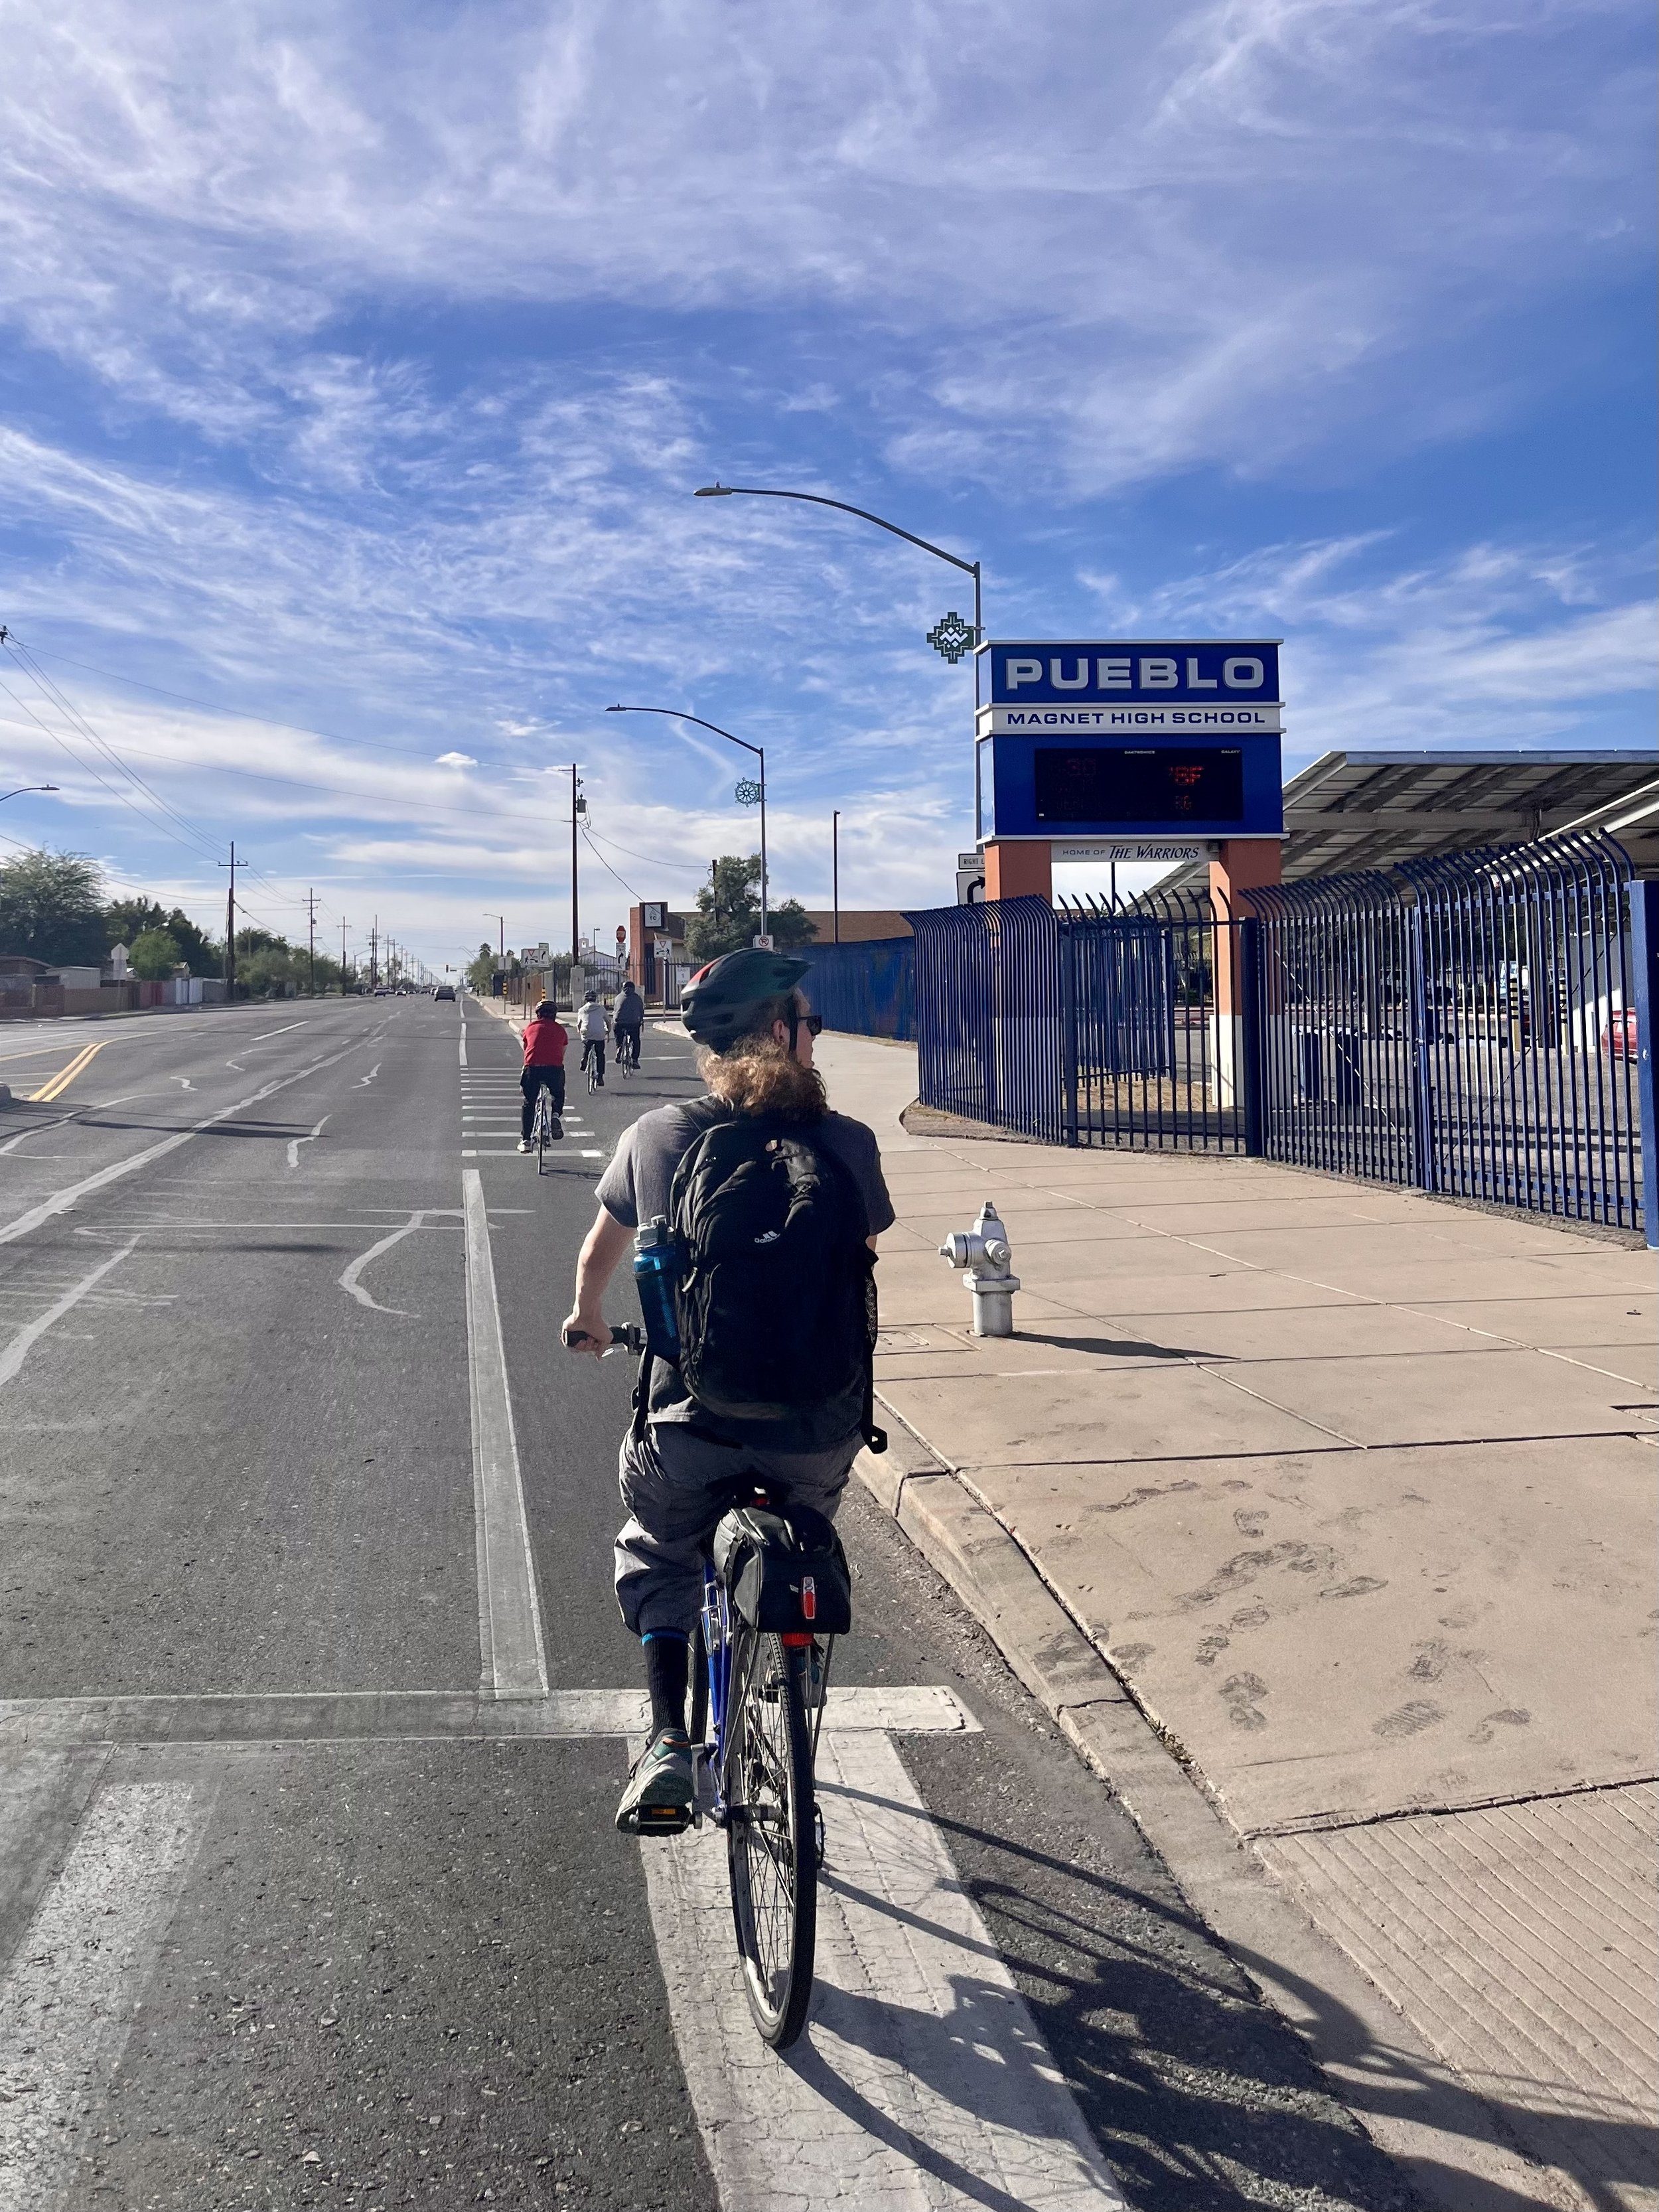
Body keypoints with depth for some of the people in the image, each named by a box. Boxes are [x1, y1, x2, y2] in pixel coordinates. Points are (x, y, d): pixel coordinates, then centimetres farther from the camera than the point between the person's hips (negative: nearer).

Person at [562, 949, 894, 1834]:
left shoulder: (657, 1135, -3)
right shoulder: (846, 1144, -6)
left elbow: (601, 1248, 14)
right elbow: (863, 1271, 8)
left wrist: (588, 1319, 36)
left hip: (691, 1424, 0)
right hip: (820, 1429, 1)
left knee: (655, 1558, 27)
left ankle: (667, 1743, 11)